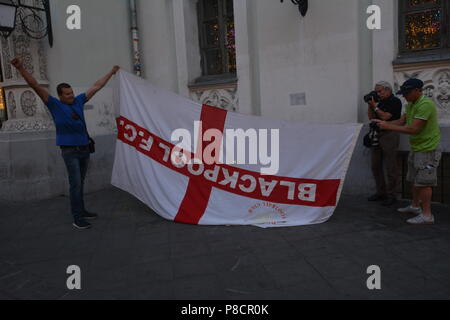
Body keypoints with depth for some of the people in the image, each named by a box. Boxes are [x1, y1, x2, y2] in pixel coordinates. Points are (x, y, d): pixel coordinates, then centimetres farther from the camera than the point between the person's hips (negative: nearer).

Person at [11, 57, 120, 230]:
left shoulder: (78, 101, 10)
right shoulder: (55, 105, -2)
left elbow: (96, 87, 17)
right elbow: (36, 86, -11)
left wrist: (111, 73, 24)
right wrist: (21, 69, -22)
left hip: (84, 149, 5)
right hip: (70, 151, -5)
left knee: (80, 183, 13)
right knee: (75, 184, -8)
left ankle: (82, 211, 23)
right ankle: (77, 218, -4)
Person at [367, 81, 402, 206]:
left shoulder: (395, 101, -6)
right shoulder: (381, 102, 16)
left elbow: (385, 117, -16)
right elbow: (371, 117, 14)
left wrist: (374, 106, -8)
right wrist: (370, 105, 3)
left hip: (389, 136, -8)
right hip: (377, 136, 8)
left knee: (391, 168, -3)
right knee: (375, 166, 10)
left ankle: (391, 195, 4)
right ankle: (381, 192, 20)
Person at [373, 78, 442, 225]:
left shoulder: (425, 104, -22)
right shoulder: (411, 104, 10)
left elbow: (414, 129, -26)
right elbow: (402, 121, 12)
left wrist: (389, 126, -22)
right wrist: (383, 123, -3)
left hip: (427, 149, -10)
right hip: (416, 148, 10)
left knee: (424, 182, -6)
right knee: (415, 179, 19)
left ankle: (427, 215, 1)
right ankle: (415, 206, 33)